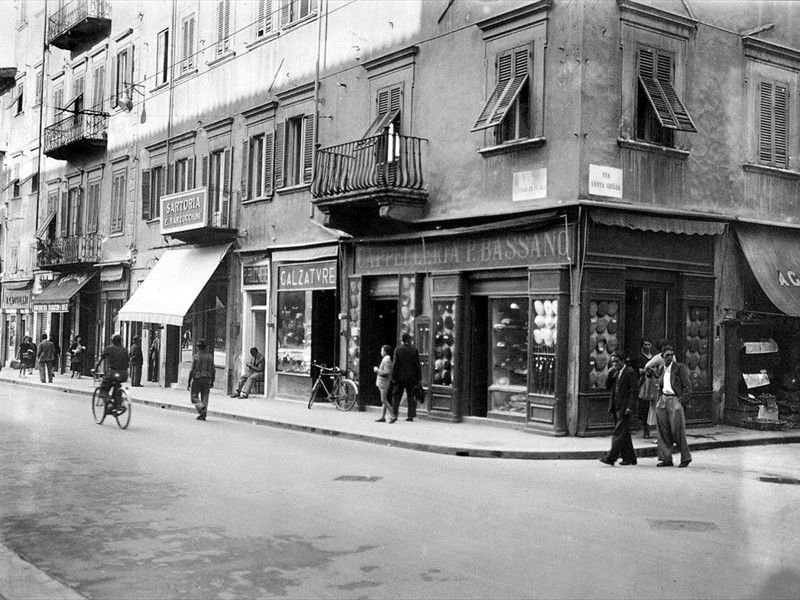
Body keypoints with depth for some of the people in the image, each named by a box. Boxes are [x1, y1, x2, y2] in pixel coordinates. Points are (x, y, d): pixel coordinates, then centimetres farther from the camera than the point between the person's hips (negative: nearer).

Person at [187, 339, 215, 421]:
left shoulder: (196, 357, -8)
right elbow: (213, 371, 4)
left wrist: (189, 382, -2)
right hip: (206, 380, 4)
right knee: (204, 398, 8)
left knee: (194, 397, 8)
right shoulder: (210, 356, 4)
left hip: (197, 379, -3)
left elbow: (192, 371, -9)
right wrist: (212, 382, 12)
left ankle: (201, 407, -17)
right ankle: (203, 415, 3)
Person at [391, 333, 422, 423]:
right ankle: (411, 415, 7)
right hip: (411, 377, 2)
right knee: (411, 396, 9)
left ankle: (394, 415, -4)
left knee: (397, 396, 4)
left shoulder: (398, 350, -6)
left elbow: (395, 365, -6)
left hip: (400, 377, -2)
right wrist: (419, 378, 6)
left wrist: (393, 378, -1)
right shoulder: (414, 350, -1)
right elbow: (417, 365, 0)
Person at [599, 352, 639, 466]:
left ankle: (611, 457, -16)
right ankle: (629, 458, 19)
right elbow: (608, 386, 11)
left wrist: (630, 407, -18)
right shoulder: (615, 373, 16)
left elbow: (634, 390, -13)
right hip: (616, 408, 8)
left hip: (625, 408, -8)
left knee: (618, 433, -12)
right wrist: (610, 374, -4)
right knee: (624, 434, 12)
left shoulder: (630, 372, -8)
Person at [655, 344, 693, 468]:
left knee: (677, 431, -4)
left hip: (675, 400, -7)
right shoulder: (663, 370, 17)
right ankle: (666, 459, 12)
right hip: (663, 400, 7)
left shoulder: (680, 367, -3)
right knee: (663, 432, 6)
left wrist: (683, 401, -14)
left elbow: (687, 386, -7)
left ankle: (685, 458, 11)